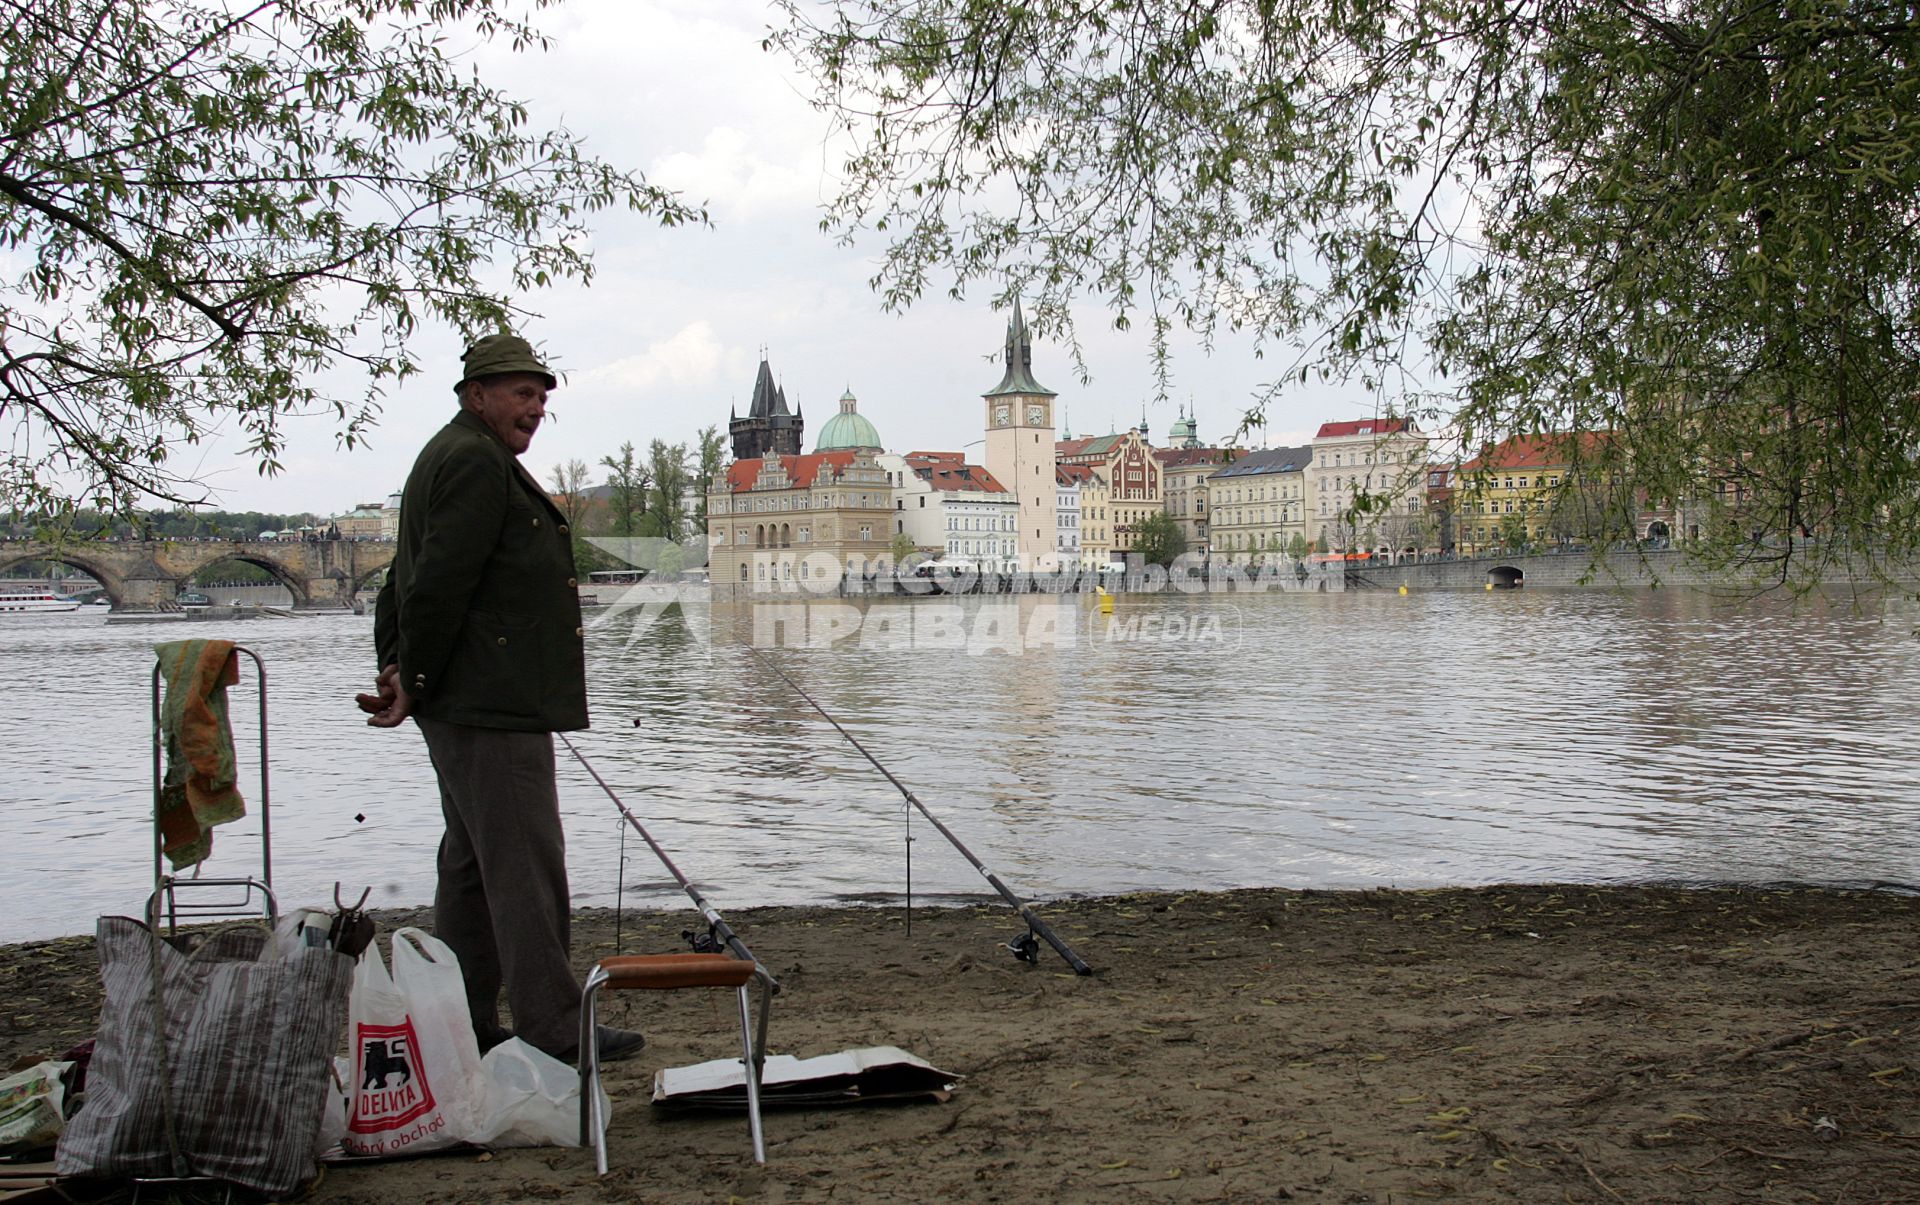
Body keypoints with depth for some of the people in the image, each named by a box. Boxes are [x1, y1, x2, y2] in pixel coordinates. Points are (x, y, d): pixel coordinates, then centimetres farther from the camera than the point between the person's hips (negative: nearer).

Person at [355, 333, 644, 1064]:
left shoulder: (462, 458, 22)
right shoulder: (475, 462, -12)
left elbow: (403, 579, 22)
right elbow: (440, 583, -19)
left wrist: (396, 669, 13)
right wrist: (415, 681, -13)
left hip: (470, 707, 11)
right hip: (490, 707, -11)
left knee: (471, 864, 14)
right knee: (526, 863, -8)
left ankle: (463, 1025, 21)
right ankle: (552, 1030, -4)